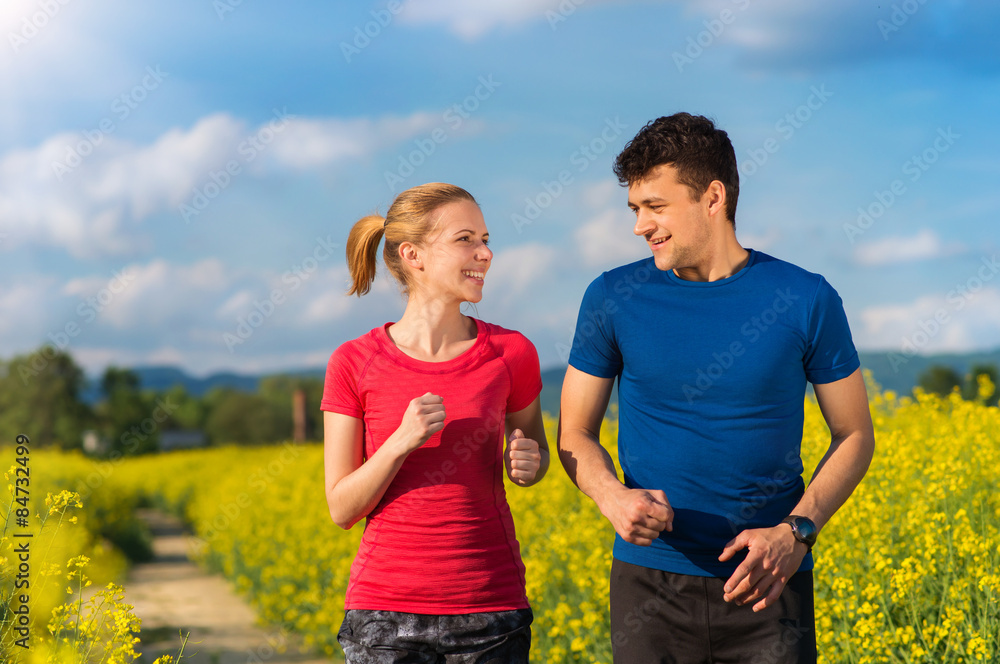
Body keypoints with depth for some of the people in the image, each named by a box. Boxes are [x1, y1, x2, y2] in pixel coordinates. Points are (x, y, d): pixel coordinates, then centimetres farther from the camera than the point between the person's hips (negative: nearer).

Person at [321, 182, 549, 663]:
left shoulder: (511, 354, -1)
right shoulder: (353, 365, -3)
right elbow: (342, 510, -2)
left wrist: (528, 463, -6)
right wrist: (401, 442, -17)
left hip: (492, 606, 1)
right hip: (387, 611, -1)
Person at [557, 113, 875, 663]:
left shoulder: (805, 299, -2)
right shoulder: (613, 299, 0)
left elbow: (854, 437, 5)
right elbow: (574, 435, 7)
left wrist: (797, 531, -10)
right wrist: (612, 496, -15)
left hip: (765, 584, -1)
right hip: (651, 580, 1)